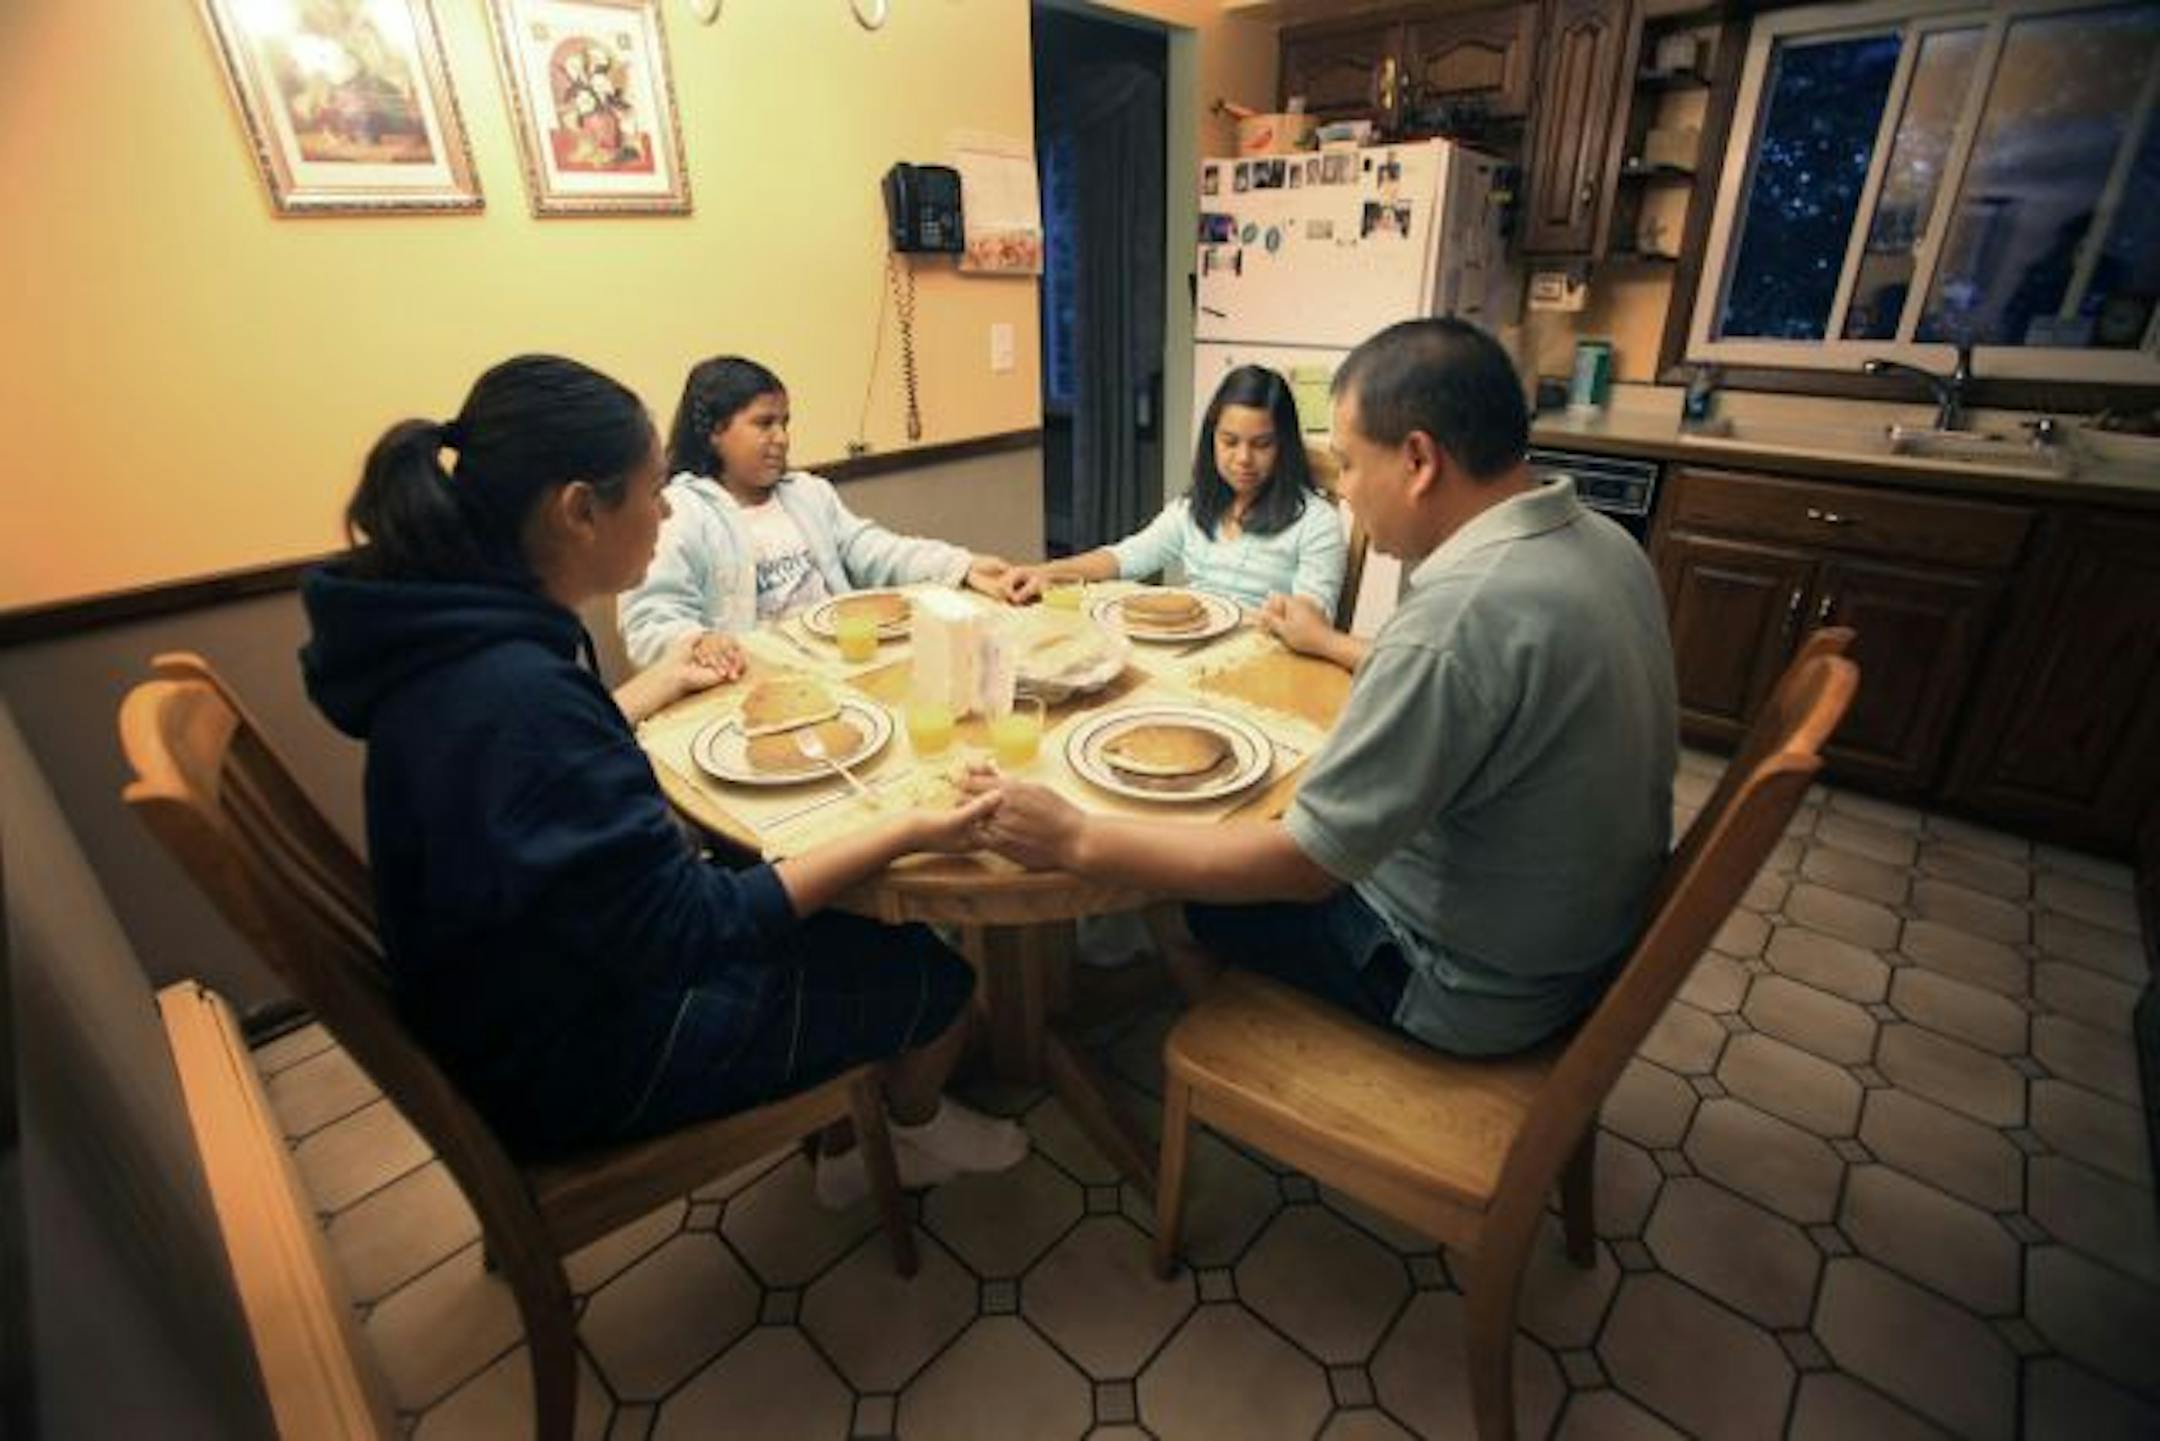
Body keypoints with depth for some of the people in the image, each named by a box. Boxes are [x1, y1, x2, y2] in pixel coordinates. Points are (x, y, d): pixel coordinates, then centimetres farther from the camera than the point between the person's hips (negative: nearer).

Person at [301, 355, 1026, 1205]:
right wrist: (907, 832, -29)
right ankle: (911, 1129, 35)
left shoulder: (456, 637, -5)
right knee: (935, 976, 2)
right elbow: (691, 926, -30)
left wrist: (660, 684, 25)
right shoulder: (519, 693, -35)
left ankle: (851, 1142, 34)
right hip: (575, 1059, -8)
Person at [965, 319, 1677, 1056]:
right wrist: (1334, 645, 21)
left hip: (1477, 987, -8)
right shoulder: (1602, 542, -4)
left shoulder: (1461, 611, -34)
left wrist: (1074, 840, -23)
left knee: (1195, 897, 10)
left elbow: (1305, 866, -28)